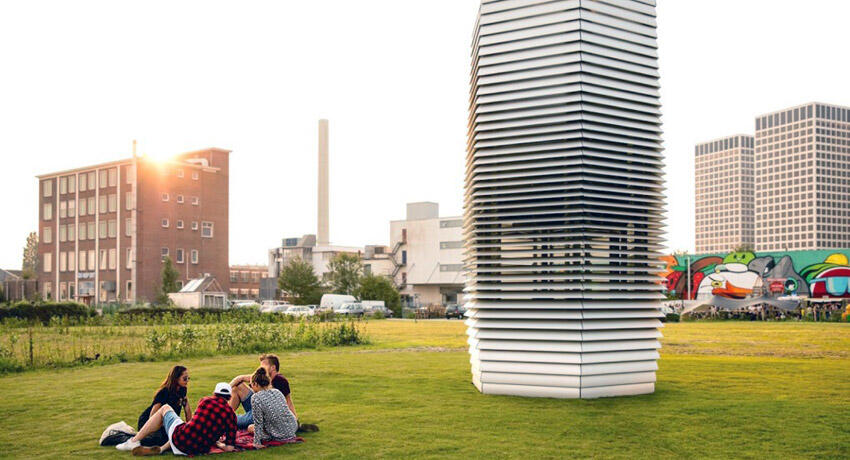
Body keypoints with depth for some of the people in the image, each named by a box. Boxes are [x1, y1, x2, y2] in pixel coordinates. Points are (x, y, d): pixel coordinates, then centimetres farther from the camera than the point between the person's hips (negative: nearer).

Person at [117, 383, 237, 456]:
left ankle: (134, 441, 23)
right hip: (200, 450, 2)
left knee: (165, 408, 22)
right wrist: (216, 443, 22)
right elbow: (230, 447, 0)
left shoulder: (205, 400, 3)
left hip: (180, 440, -2)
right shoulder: (231, 414, 1)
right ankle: (161, 448, 19)